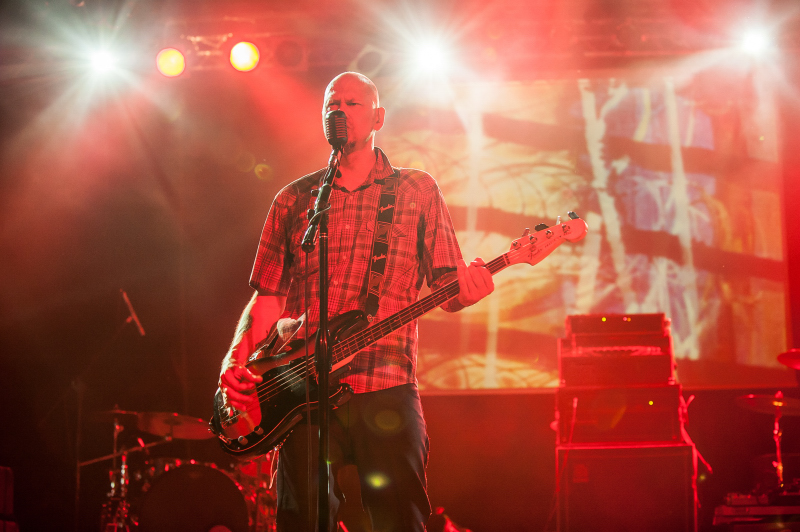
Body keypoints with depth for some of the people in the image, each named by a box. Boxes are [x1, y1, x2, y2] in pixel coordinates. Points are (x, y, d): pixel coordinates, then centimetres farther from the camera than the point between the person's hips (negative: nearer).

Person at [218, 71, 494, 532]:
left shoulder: (417, 191, 11)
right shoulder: (294, 200, 16)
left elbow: (447, 287, 7)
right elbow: (268, 298, 15)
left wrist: (466, 290, -17)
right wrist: (236, 362, -1)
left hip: (387, 389, -2)